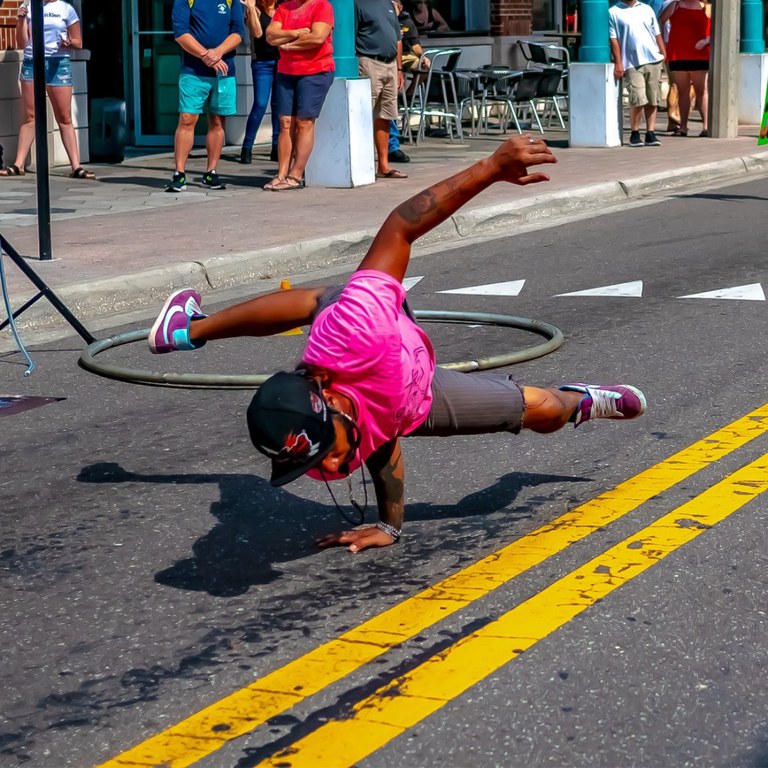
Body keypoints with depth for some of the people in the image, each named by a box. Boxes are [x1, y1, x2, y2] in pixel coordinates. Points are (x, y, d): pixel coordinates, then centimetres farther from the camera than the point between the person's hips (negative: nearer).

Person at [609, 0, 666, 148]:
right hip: (632, 63, -4)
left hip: (653, 60, 4)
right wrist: (618, 63, -9)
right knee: (638, 99, -12)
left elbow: (657, 34, 18)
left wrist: (664, 55, 9)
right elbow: (613, 39, -2)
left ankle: (650, 134, 9)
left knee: (653, 99, 4)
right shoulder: (613, 12, 3)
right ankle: (634, 134, 2)